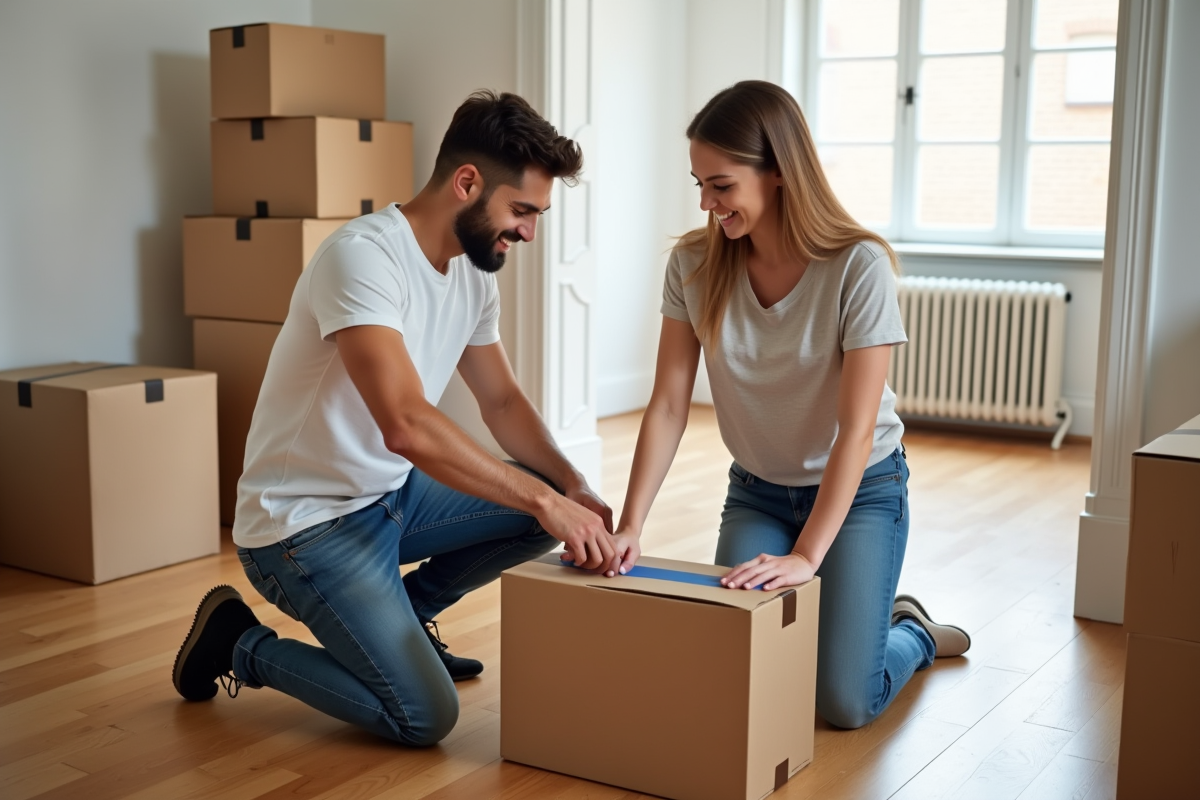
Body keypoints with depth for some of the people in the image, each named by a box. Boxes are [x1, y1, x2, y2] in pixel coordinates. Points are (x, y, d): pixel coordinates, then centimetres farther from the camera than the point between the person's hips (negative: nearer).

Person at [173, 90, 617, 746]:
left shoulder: (473, 271, 2)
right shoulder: (363, 256, -27)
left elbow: (502, 401, 9)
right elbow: (407, 425, -37)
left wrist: (573, 488, -8)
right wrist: (544, 501, -33)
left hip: (393, 491, 9)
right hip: (307, 520, -9)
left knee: (548, 501, -3)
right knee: (424, 717, -14)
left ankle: (400, 615, 16)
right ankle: (241, 644, 8)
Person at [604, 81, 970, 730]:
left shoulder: (858, 266, -24)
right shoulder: (693, 266, -13)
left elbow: (857, 429, -25)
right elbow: (668, 406, -12)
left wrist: (806, 556, -31)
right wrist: (630, 524, -22)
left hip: (859, 488, -3)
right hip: (756, 490, 4)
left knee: (844, 704, -12)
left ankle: (911, 632, 23)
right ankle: (813, 621, 23)